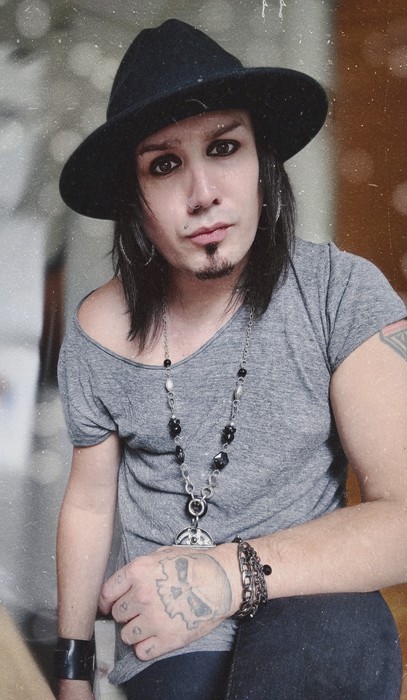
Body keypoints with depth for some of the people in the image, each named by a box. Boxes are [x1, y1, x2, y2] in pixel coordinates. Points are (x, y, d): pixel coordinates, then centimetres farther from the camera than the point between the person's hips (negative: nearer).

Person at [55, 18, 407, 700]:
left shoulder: (342, 293, -13)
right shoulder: (99, 333, -4)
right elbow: (89, 504, 8)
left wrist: (235, 572, -30)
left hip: (309, 605, 0)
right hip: (166, 642, 1)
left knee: (333, 636, -33)